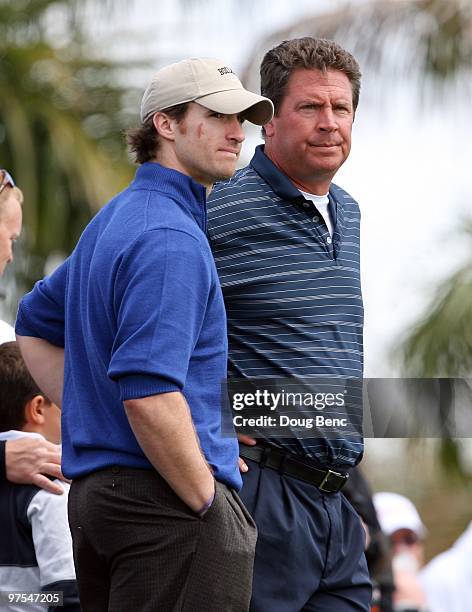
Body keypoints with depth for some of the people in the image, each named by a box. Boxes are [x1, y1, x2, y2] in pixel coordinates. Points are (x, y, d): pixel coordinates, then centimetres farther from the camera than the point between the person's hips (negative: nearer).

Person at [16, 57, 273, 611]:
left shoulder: (112, 222, 17)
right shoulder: (172, 237, -15)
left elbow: (35, 324, 30)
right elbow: (149, 393, -25)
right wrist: (208, 499, -15)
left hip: (92, 488, 10)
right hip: (165, 502, -10)